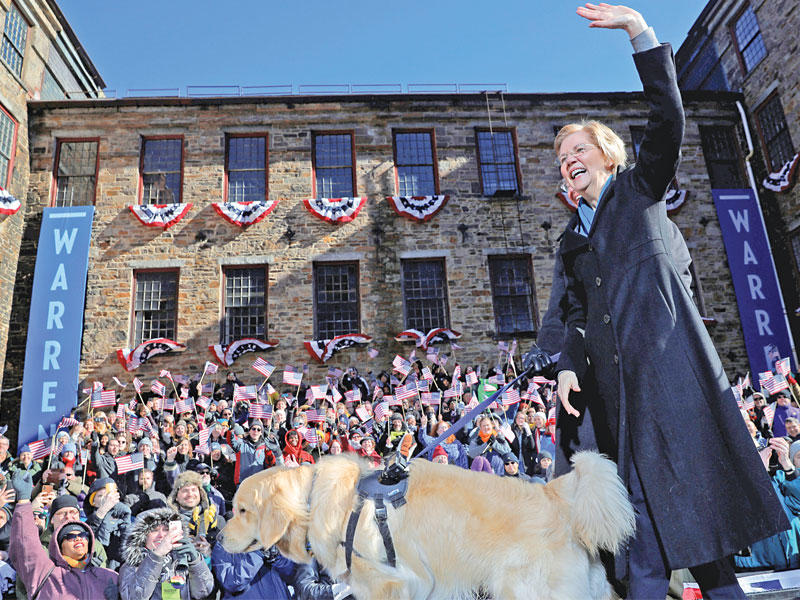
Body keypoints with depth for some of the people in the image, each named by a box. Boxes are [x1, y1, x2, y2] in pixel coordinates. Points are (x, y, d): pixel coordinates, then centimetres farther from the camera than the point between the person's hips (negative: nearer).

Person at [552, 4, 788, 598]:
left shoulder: (641, 188, 13)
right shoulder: (572, 238, 22)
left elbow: (668, 117, -4)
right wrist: (569, 366, 1)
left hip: (666, 355, -4)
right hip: (613, 372, 4)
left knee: (692, 476, -6)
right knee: (639, 492, 1)